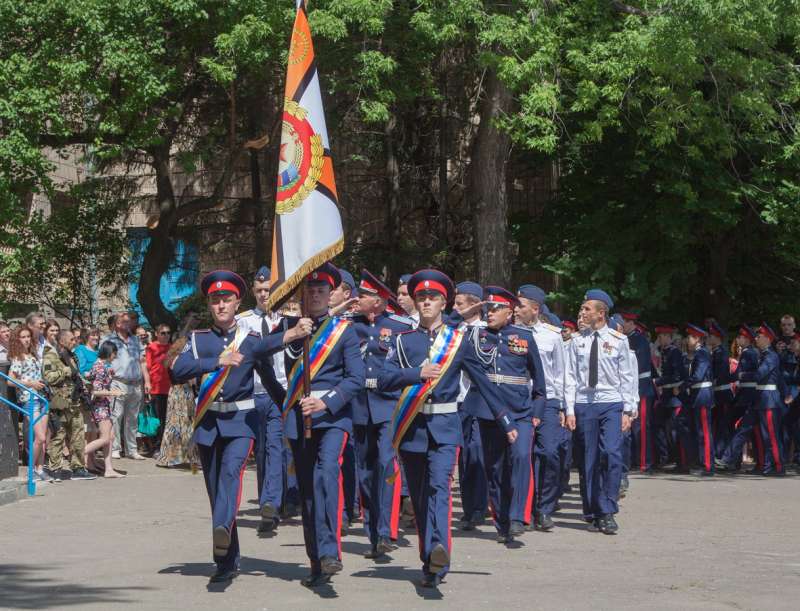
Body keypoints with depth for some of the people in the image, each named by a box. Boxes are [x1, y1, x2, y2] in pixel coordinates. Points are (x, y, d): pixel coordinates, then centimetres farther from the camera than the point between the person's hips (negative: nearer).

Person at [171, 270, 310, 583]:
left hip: (241, 421, -2)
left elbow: (271, 380, 8)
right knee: (215, 490, 6)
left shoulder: (252, 340, 5)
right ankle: (227, 561, 15)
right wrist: (218, 361, -20)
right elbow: (178, 370, -10)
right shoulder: (198, 340, 6)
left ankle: (223, 529, -50)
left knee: (231, 472, -28)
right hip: (207, 423, 2)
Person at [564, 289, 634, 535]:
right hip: (584, 405, 2)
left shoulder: (618, 340, 3)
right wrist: (570, 410, -1)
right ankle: (593, 514, 11)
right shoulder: (578, 342, 6)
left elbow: (626, 377, 5)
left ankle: (607, 513, -9)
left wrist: (627, 410, 0)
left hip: (612, 404, -2)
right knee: (588, 461, 2)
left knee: (612, 455, -15)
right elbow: (570, 377, 6)